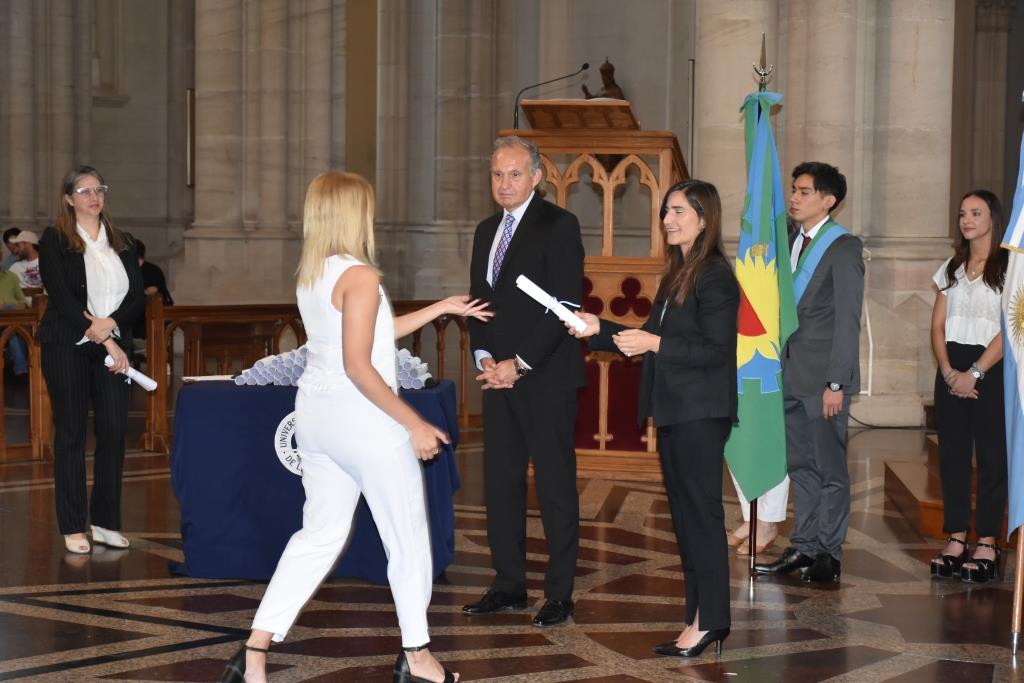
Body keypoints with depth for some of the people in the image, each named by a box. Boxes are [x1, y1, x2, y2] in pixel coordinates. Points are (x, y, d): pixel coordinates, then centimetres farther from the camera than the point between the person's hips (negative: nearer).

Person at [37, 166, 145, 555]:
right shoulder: (55, 242, 0)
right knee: (71, 434, 0)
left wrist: (110, 323, -13)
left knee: (114, 430, -2)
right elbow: (63, 299, -10)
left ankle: (106, 522, 8)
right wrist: (107, 344, -14)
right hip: (68, 347, -4)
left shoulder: (121, 244, 14)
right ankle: (73, 528, 5)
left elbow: (136, 297, 7)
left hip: (113, 347, 4)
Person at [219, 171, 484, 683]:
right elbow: (358, 365, -22)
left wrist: (441, 308, 23)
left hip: (316, 413, 8)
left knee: (319, 535, 14)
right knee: (408, 539, 9)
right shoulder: (359, 276, -17)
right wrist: (414, 424, -17)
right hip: (363, 419, -8)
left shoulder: (310, 275, 9)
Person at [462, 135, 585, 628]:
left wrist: (520, 364, -15)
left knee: (555, 485, -2)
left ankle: (559, 595, 5)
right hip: (499, 377, 7)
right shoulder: (486, 230, 16)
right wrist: (484, 358, 1)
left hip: (545, 378, -7)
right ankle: (509, 585, 18)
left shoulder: (558, 225, -7)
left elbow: (565, 304, -14)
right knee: (500, 482, 9)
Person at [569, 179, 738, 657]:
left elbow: (715, 350, -19)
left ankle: (709, 621, 2)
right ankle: (700, 617, 20)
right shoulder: (677, 274, 15)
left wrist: (655, 343, -23)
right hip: (674, 411, 10)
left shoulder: (715, 276, -13)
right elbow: (652, 341, 18)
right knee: (684, 512, 13)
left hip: (700, 414, -10)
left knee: (700, 512, -5)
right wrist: (599, 330, 9)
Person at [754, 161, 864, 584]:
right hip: (792, 374, 7)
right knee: (800, 465, 11)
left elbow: (847, 319, -11)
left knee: (830, 467, 1)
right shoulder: (791, 242, 14)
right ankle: (802, 548, 19)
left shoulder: (843, 247, -7)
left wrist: (836, 382, -16)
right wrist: (779, 366, 5)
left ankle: (828, 554, 7)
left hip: (823, 375, -7)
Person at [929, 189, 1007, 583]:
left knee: (991, 457, -3)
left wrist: (974, 373, -15)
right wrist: (948, 372, -6)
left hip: (991, 370, -5)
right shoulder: (951, 268, 14)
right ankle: (955, 541, 9)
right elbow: (938, 325, 9)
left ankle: (987, 546, 0)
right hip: (951, 370, 5)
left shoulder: (1008, 267, -3)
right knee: (952, 454, 4)